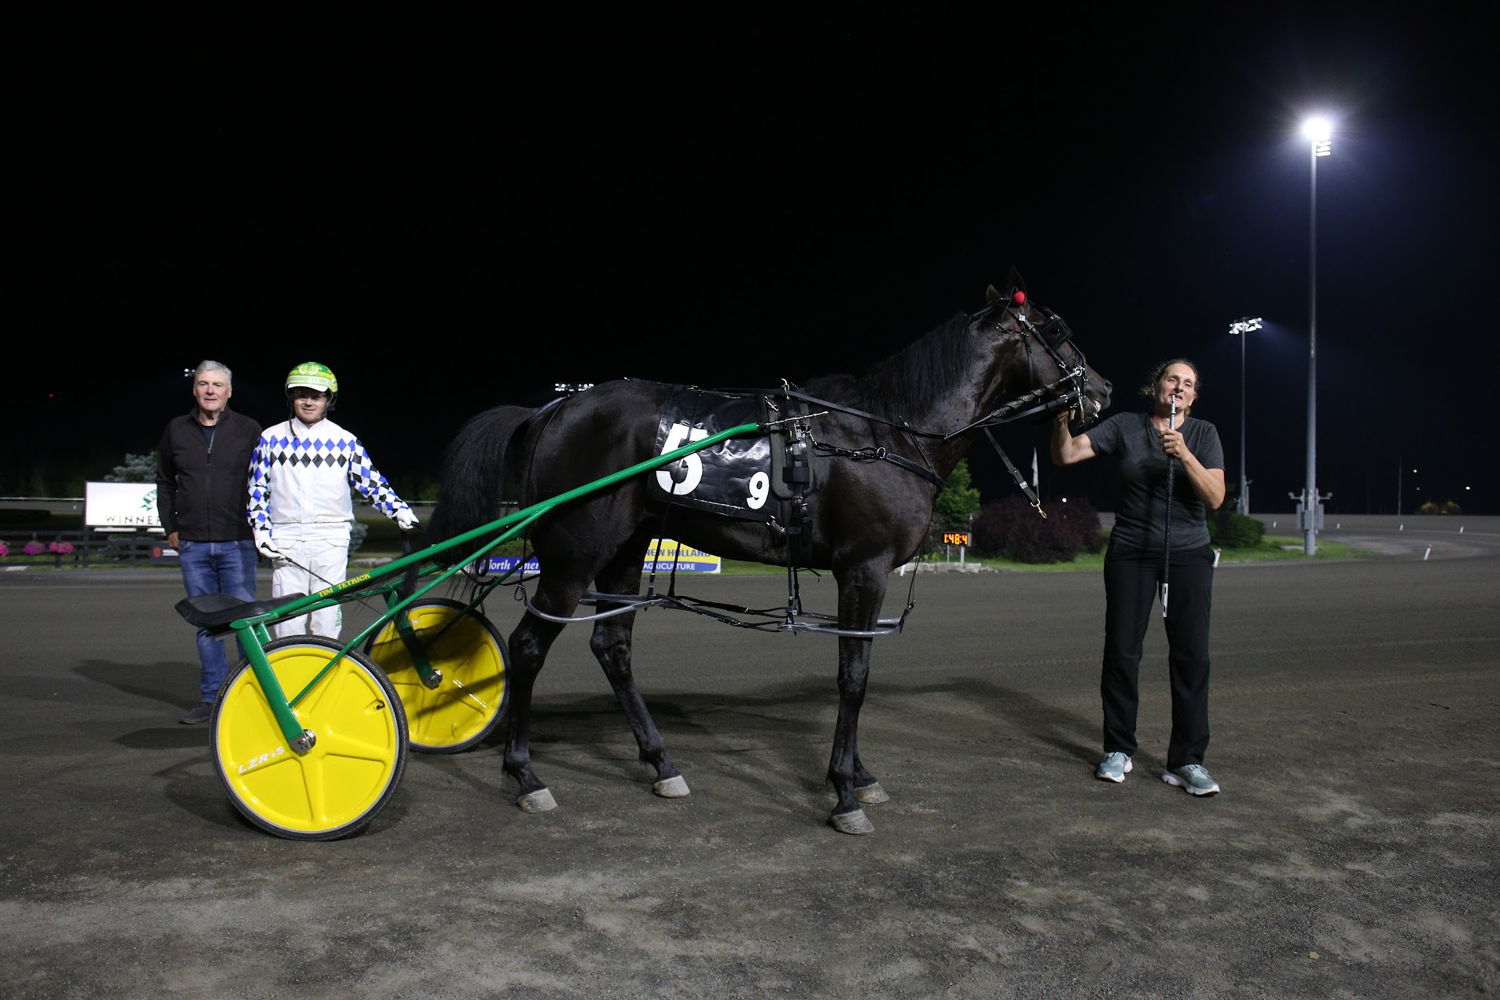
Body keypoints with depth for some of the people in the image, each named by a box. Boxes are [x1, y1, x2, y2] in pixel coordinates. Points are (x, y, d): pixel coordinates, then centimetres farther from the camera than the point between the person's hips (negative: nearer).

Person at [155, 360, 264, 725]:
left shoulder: (248, 430, 2)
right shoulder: (177, 430, 10)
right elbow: (164, 481, 20)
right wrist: (170, 527, 14)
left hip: (237, 543, -3)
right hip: (192, 545, 3)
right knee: (205, 622, 8)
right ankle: (211, 697, 15)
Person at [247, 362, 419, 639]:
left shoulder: (345, 441, 6)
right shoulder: (271, 438, 10)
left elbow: (372, 483, 5)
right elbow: (257, 489, 13)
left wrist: (399, 510, -9)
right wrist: (261, 530, 2)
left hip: (331, 540, -1)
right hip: (286, 540, 1)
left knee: (327, 623, -1)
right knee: (289, 625, -1)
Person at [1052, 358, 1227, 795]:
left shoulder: (1204, 433, 3)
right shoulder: (1125, 427, 2)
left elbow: (1215, 498, -8)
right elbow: (1065, 456, -7)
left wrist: (1183, 455, -21)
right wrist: (1061, 421, -26)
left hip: (1189, 554, 1)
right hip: (1130, 553, 0)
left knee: (1191, 655, -4)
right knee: (1121, 652, 1)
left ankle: (1187, 760, 4)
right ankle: (1118, 750, 15)